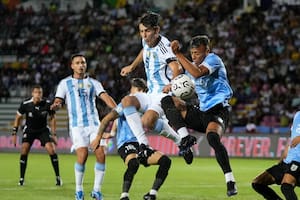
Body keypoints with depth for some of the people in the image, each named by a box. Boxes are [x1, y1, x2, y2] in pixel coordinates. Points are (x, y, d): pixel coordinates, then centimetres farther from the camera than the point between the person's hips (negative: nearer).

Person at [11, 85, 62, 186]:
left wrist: (54, 135, -3)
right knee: (24, 150, -17)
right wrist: (14, 133, -5)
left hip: (43, 130, 0)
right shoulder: (25, 104, -19)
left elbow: (52, 118, -2)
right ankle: (21, 178, -5)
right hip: (29, 130, 0)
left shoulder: (47, 104, -18)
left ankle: (58, 177, -4)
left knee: (51, 150, -16)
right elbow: (18, 118, -4)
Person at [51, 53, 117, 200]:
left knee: (101, 155, -11)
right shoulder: (65, 83, 11)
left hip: (94, 123, 2)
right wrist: (55, 105, -22)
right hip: (77, 125, -2)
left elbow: (105, 97, 0)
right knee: (82, 156, -18)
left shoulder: (93, 83, 14)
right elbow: (58, 101, 4)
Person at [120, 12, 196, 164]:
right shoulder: (146, 41, 6)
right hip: (150, 93, 8)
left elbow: (176, 68, -32)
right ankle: (142, 144, -19)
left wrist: (172, 84, -51)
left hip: (165, 93, -8)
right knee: (126, 101, -18)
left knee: (147, 122, -28)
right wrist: (131, 67, 40)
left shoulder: (163, 46, -18)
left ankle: (182, 140, -9)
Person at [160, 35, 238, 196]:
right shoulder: (193, 66, 17)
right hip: (201, 111, 8)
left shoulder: (213, 59, -8)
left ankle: (230, 181, -30)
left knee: (212, 137, -37)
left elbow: (197, 73, -28)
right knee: (167, 100, -11)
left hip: (218, 111, -8)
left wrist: (178, 54, -26)